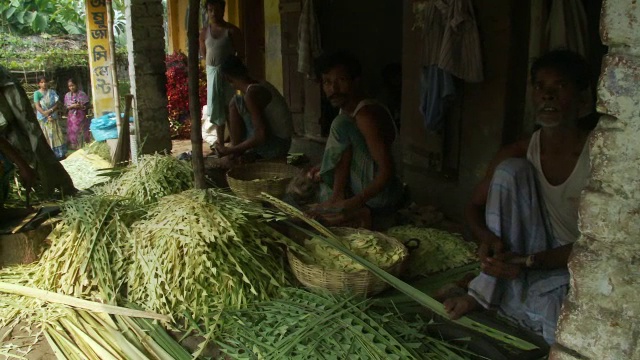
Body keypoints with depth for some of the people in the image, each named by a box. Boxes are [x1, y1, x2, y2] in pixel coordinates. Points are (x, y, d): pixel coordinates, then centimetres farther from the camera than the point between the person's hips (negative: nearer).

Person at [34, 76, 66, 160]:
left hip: (54, 117, 3)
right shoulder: (37, 93, -6)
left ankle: (61, 155, 14)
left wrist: (50, 110, -18)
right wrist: (47, 116, -20)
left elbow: (57, 103, -1)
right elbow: (38, 107, -12)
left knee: (56, 136, 7)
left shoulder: (52, 92, 4)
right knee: (47, 137, 2)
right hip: (43, 119, -3)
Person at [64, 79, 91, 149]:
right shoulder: (67, 95, 6)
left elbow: (86, 106, -4)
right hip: (71, 117, 3)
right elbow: (66, 107, 5)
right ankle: (76, 148, 9)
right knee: (73, 133, 3)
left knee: (82, 133, 0)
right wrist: (72, 106, -13)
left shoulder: (81, 94, -3)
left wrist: (79, 106, -19)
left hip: (81, 117, -3)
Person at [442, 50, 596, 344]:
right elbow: (475, 207, 1)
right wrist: (487, 238, -22)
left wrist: (528, 262, -28)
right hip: (535, 257, 4)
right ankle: (485, 293, -16)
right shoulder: (518, 154, -6)